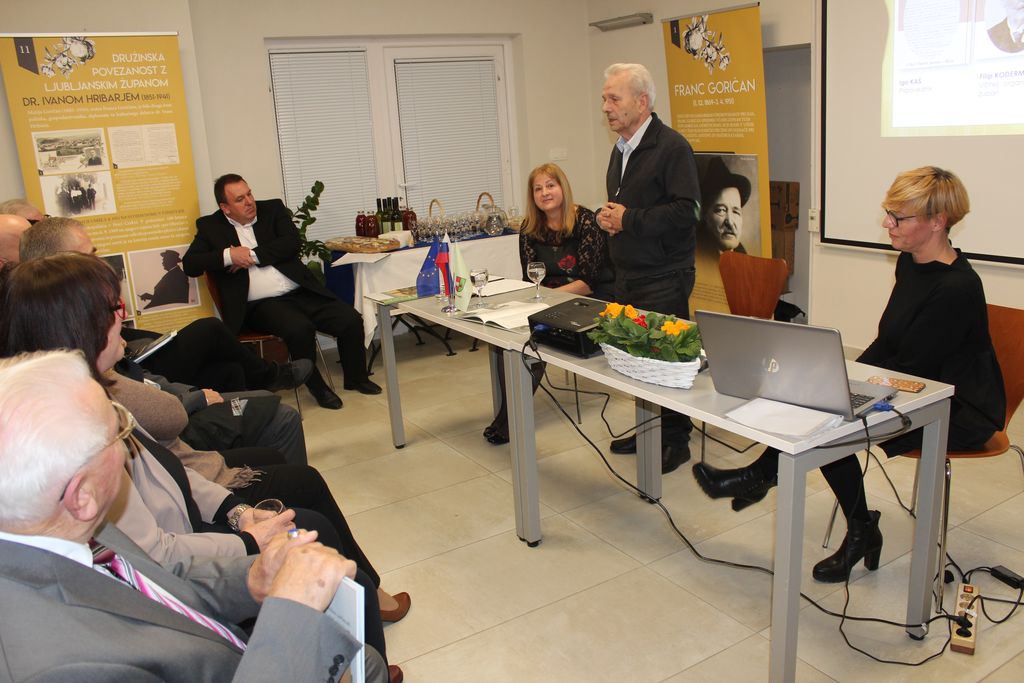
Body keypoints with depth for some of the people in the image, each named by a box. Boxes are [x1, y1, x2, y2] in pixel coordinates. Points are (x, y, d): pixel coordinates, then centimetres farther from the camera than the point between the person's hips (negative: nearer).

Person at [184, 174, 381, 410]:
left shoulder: (273, 209, 12)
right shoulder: (210, 226, 9)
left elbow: (292, 242, -3)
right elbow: (190, 265, -1)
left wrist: (252, 255, -9)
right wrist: (228, 256, -14)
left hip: (300, 292, 3)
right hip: (261, 304, -3)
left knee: (352, 320, -12)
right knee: (300, 328, -33)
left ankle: (355, 377, 14)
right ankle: (316, 387, -7)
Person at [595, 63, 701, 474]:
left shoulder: (671, 147, -12)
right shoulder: (621, 150, 16)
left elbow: (685, 210, -21)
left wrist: (628, 219, -17)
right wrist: (607, 217, 4)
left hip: (664, 280, -9)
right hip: (627, 277, 9)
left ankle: (676, 440, 13)